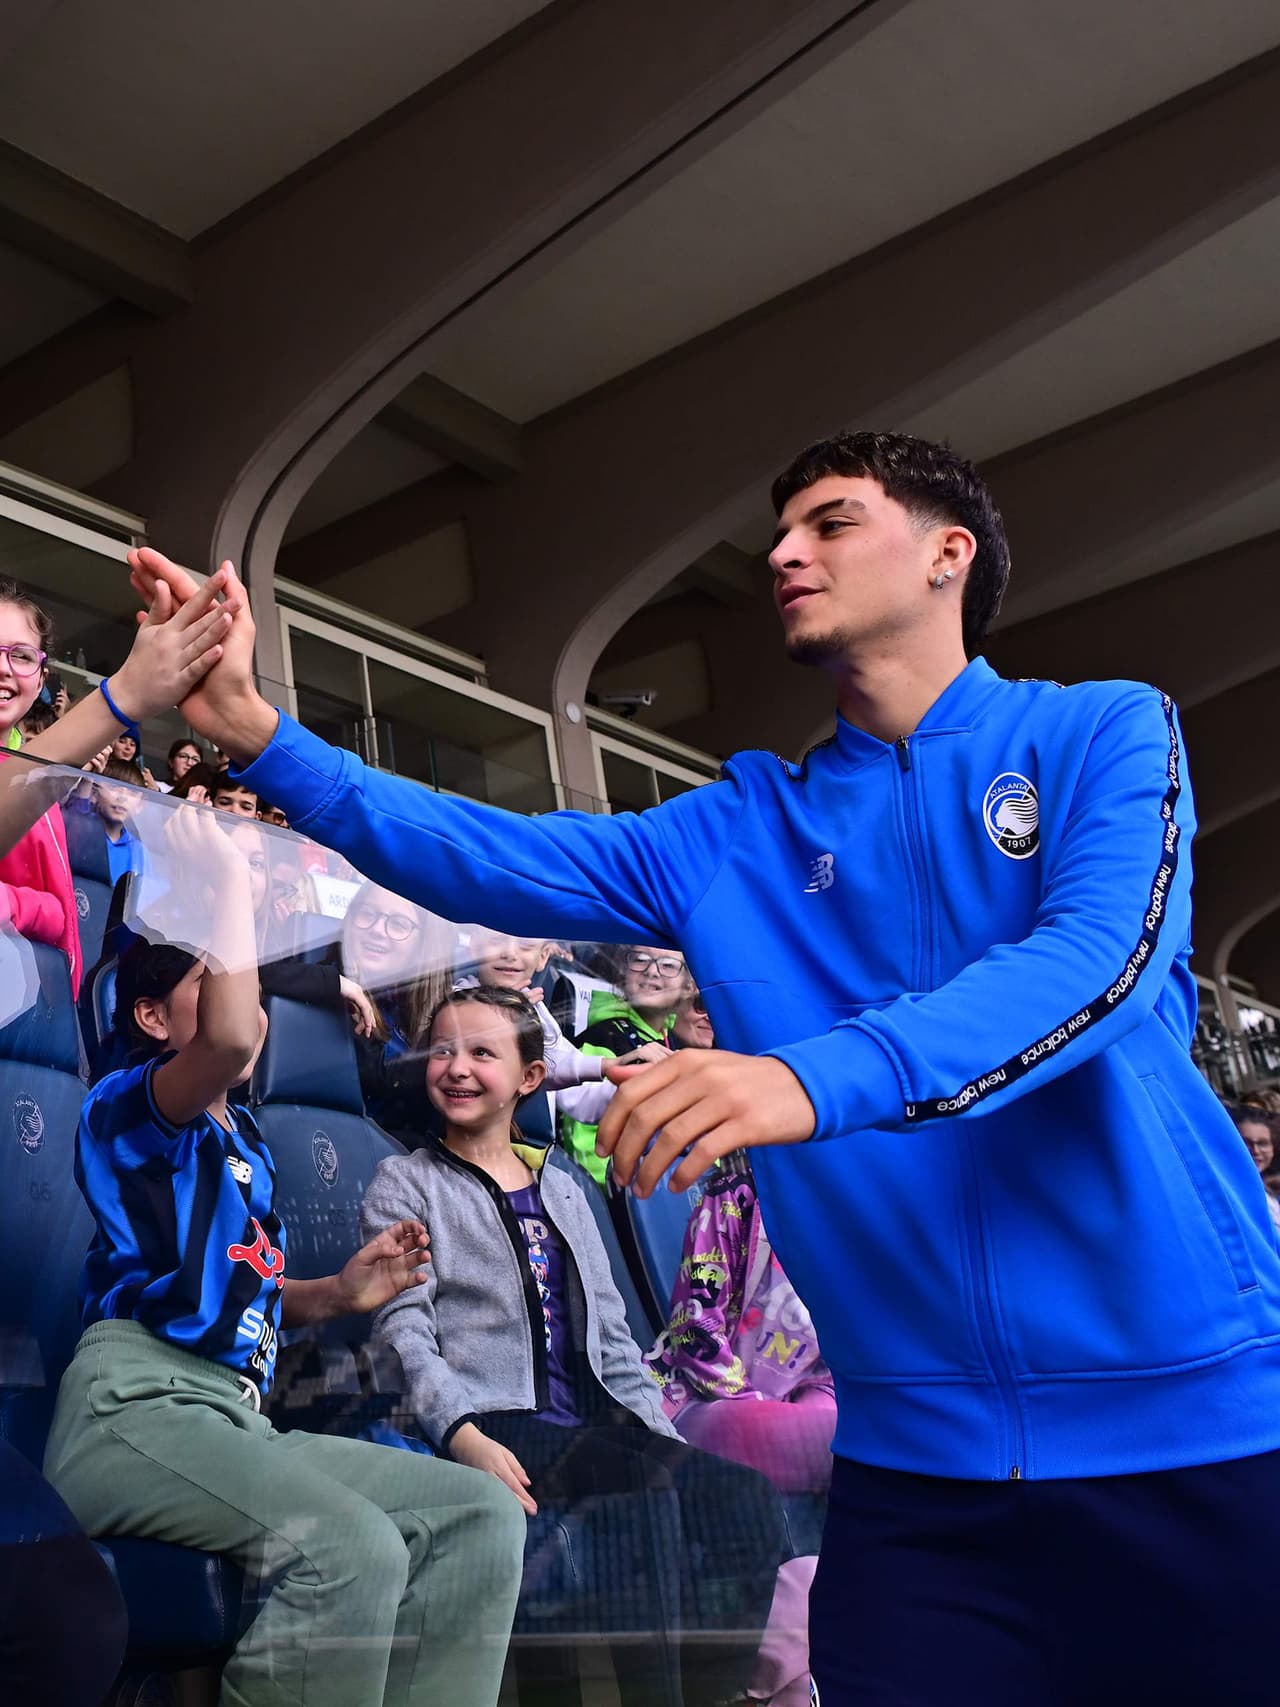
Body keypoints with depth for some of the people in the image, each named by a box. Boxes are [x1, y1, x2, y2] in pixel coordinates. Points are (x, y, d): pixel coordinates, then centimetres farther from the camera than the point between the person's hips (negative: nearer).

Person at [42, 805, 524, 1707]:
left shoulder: (245, 1138, 25)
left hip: (239, 1418, 8)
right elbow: (229, 1039, -24)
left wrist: (340, 1292, 13)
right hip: (135, 1404, -8)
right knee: (353, 1548, -34)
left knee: (482, 1513, -8)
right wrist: (226, 876, -14)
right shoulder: (129, 1106, 1)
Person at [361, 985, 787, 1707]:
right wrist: (464, 1434, -22)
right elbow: (405, 1335, -3)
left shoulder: (563, 1189, 25)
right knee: (654, 1504, -33)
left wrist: (666, 1440, 6)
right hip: (497, 1428, -5)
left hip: (600, 1427, 5)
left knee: (746, 1498, -24)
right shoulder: (406, 1184, 10)